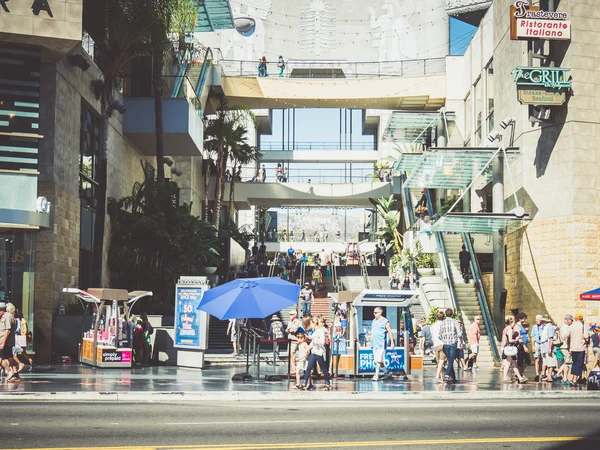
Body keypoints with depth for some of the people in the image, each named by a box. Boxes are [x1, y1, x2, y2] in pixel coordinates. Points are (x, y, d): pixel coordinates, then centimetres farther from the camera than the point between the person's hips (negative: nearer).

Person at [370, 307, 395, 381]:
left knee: (379, 360, -11)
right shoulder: (374, 321, 16)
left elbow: (390, 332, -7)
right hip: (374, 344, 8)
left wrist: (392, 343, -9)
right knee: (378, 360, 11)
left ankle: (376, 375, -10)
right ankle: (387, 373, 24)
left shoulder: (385, 322, -6)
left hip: (381, 344, -8)